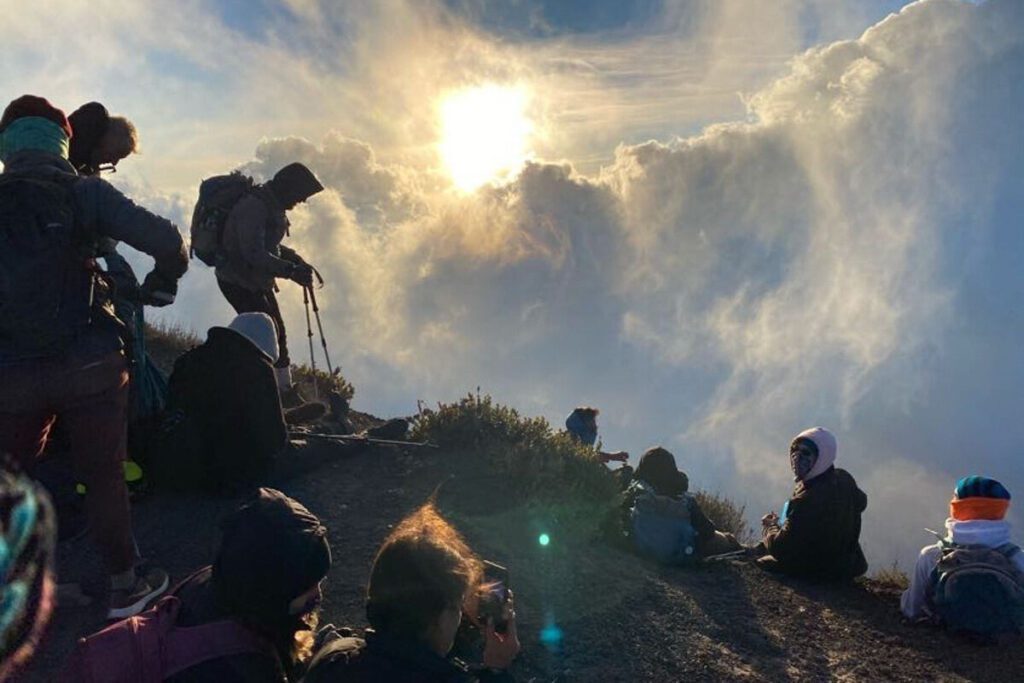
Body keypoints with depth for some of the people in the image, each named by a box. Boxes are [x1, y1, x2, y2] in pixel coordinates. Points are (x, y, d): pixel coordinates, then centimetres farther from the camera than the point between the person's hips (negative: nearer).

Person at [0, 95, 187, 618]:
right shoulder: (84, 194, -5)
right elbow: (165, 240, -14)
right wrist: (161, 285, 5)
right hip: (87, 365, -2)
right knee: (103, 476, 11)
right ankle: (125, 586, 21)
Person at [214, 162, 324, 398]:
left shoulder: (273, 206, 6)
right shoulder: (253, 207, -25)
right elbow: (254, 254, -33)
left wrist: (296, 260, 6)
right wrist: (290, 270, -37)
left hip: (258, 281, 10)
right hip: (238, 281, -10)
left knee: (277, 334, 12)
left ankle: (285, 390, 22)